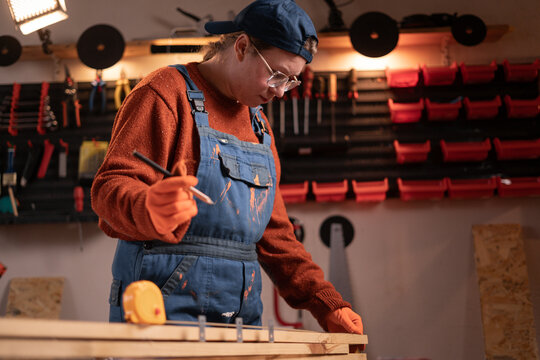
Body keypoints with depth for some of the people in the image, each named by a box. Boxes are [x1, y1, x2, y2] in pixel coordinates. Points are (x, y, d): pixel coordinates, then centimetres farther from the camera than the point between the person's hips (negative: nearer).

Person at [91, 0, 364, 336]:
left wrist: (328, 305, 9)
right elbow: (110, 186, -14)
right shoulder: (168, 92, -5)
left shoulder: (259, 125, 18)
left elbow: (274, 233, 19)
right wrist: (149, 209, -37)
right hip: (166, 304, -6)